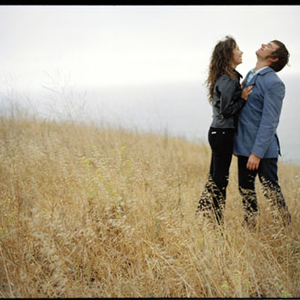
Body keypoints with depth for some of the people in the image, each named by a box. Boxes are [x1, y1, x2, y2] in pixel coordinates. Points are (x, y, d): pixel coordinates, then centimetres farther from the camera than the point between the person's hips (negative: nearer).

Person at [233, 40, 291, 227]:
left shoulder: (273, 83, -14)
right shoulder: (250, 76, 13)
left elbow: (269, 122, -18)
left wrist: (257, 153, -21)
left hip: (263, 148, -8)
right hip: (244, 146, 8)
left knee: (272, 190, 0)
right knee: (246, 189, 14)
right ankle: (250, 226, 27)